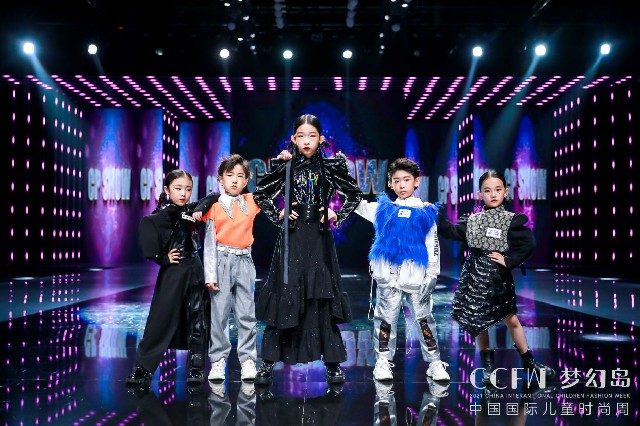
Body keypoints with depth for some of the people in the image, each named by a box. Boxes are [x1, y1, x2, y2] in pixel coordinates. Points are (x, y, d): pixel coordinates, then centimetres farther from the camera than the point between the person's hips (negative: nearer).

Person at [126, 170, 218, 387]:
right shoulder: (161, 215, -6)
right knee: (160, 320, -3)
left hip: (195, 272, 5)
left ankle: (196, 368, 11)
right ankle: (143, 367, 4)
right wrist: (163, 258, -20)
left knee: (197, 321, 4)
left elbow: (214, 197, 12)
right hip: (172, 273, -5)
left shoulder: (191, 210, 10)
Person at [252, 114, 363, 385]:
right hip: (292, 237, 0)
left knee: (323, 299, 1)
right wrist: (277, 215, 2)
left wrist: (338, 215, 2)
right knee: (285, 297, -1)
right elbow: (260, 194, 14)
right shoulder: (285, 167, 2)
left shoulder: (330, 167, 3)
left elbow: (355, 194, 14)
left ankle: (333, 363, 10)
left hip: (319, 238, 0)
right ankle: (268, 362, 7)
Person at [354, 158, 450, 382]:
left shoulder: (426, 213, 7)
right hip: (388, 276, 1)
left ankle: (435, 362, 15)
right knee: (386, 318, 6)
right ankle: (383, 361, 17)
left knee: (424, 318, 5)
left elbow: (433, 246, 8)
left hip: (416, 277, -1)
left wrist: (432, 275, 4)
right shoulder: (382, 209, 10)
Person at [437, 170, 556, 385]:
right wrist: (437, 216, -10)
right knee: (477, 321, 7)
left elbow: (528, 244, -13)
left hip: (497, 276, -3)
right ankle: (488, 365, 21)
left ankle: (529, 364, 19)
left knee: (511, 319, 4)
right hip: (474, 274, 3)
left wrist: (509, 261, -14)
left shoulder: (512, 220, -4)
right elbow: (453, 232, -1)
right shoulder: (472, 220, 6)